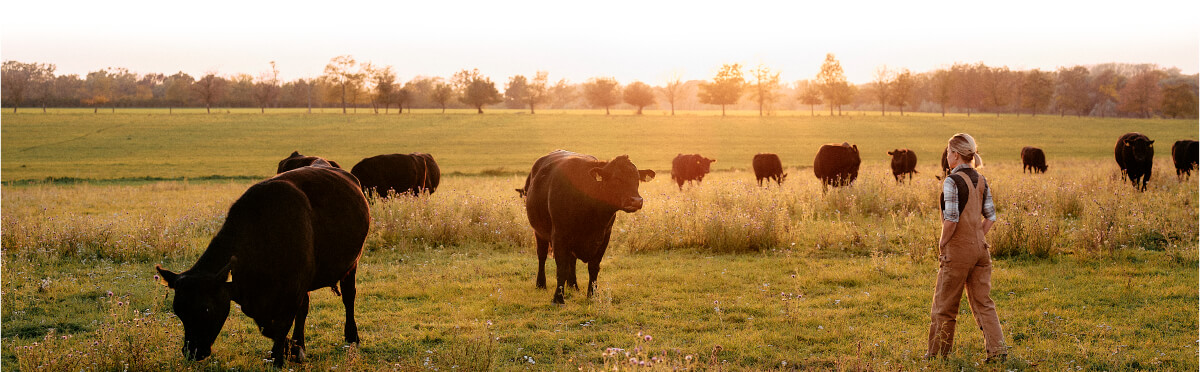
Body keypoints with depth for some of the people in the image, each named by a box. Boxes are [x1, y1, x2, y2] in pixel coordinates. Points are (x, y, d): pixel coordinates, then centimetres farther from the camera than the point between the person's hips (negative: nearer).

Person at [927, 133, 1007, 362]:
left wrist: (942, 245, -8)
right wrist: (977, 238, 13)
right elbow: (990, 217, 10)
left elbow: (951, 219, -21)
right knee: (983, 302, 11)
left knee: (944, 304, 7)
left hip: (958, 249, -7)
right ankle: (997, 349, 3)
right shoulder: (981, 180, 7)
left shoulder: (952, 181, -15)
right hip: (980, 248, 7)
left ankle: (938, 353, 17)